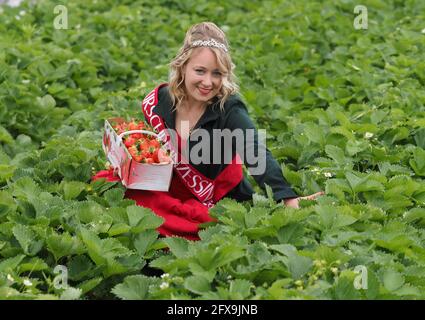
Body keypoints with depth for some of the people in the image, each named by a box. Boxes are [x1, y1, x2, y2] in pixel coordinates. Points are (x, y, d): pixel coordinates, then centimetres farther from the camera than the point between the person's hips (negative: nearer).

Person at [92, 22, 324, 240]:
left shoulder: (229, 110, -18)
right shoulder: (158, 102, -6)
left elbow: (256, 156, -34)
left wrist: (288, 199, -51)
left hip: (218, 204, -3)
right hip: (170, 192, 3)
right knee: (106, 182, -14)